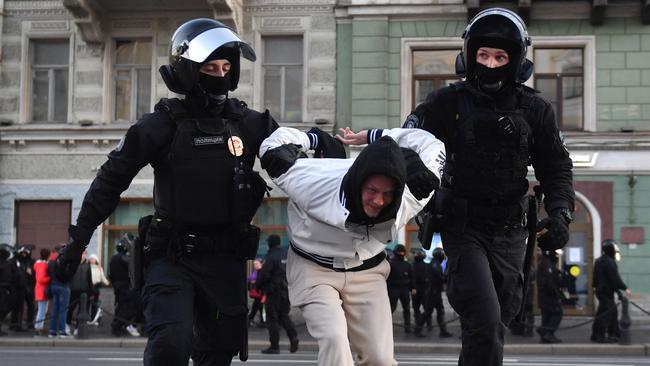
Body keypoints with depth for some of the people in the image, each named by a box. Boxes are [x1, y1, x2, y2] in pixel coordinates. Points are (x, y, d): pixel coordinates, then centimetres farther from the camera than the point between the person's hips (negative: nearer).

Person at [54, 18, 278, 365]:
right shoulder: (163, 124, -5)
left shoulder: (249, 124, 3)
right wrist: (79, 238, -2)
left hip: (226, 258, 4)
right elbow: (112, 178, -2)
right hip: (173, 257, -3)